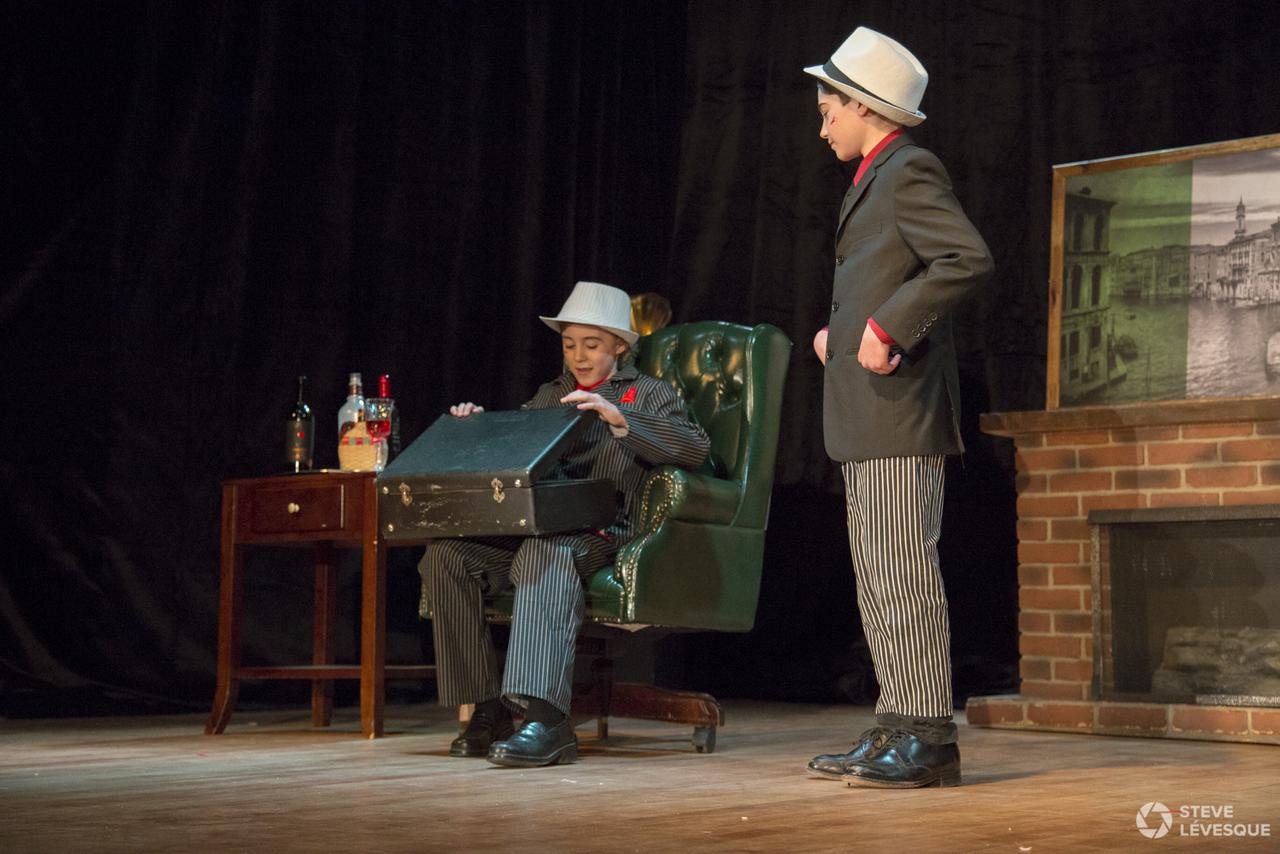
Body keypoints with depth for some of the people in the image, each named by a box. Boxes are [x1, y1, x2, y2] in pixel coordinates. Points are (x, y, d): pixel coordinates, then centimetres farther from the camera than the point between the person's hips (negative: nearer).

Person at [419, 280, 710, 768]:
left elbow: (695, 448, -5)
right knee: (445, 554, -23)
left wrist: (618, 418, -17)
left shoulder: (648, 395, 14)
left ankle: (545, 720, -52)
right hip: (530, 529, 5)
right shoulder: (549, 395, 30)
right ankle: (486, 710, -18)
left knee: (546, 551, -40)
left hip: (600, 533, -5)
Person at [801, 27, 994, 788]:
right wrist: (841, 329, 14)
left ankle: (930, 739, -7)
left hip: (900, 411, -10)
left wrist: (886, 327, -22)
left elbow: (971, 260, -22)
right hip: (867, 418, 10)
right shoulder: (877, 180, 22)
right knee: (878, 580, 10)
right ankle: (897, 728, 15)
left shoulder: (910, 172, -9)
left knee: (903, 574, -10)